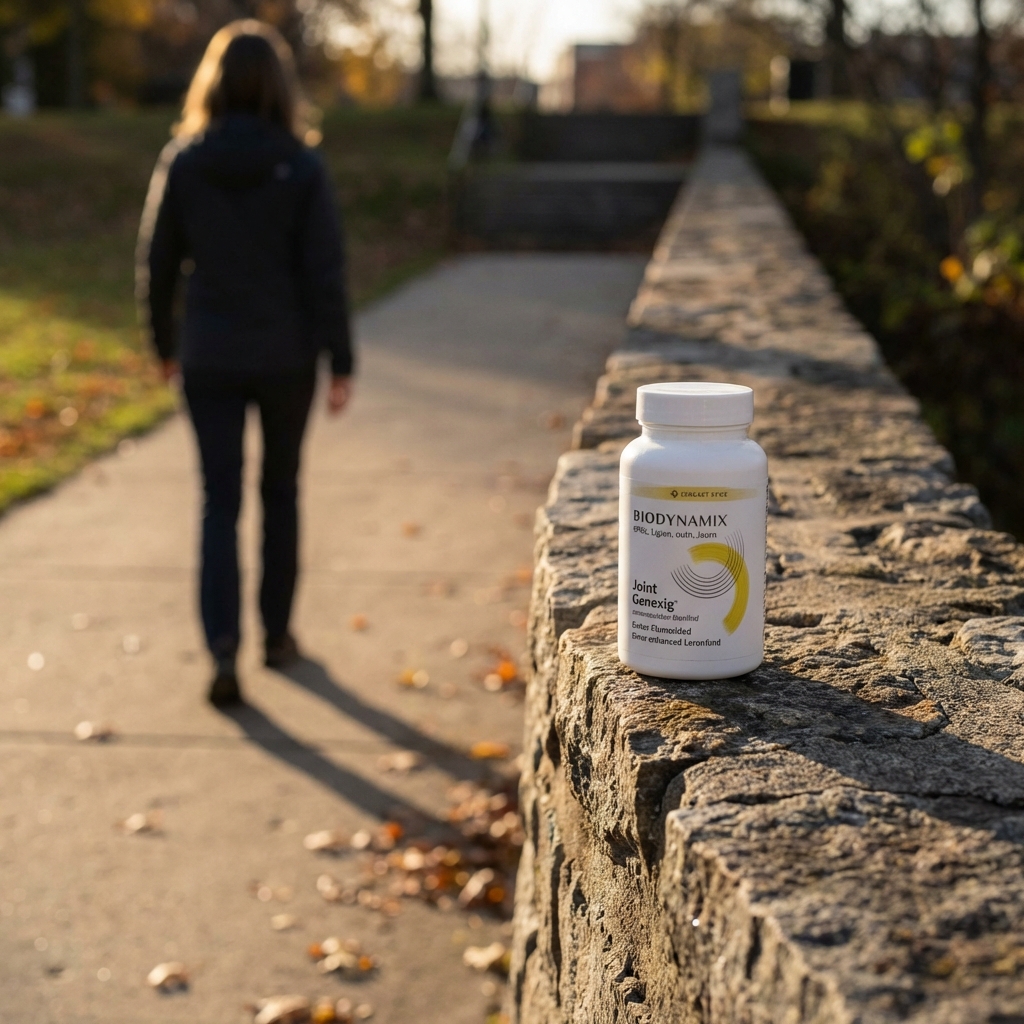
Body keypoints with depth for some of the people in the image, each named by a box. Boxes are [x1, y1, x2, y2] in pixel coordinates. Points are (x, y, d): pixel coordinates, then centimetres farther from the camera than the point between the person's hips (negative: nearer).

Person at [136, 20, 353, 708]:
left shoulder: (182, 161, -4)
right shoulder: (301, 167, -9)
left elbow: (157, 265, 1)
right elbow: (325, 272, -10)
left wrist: (165, 344, 15)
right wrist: (342, 364, -4)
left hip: (209, 359, 1)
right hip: (286, 357, 0)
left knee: (220, 503, 5)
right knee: (280, 491, 18)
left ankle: (224, 648, -11)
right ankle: (277, 633, 28)